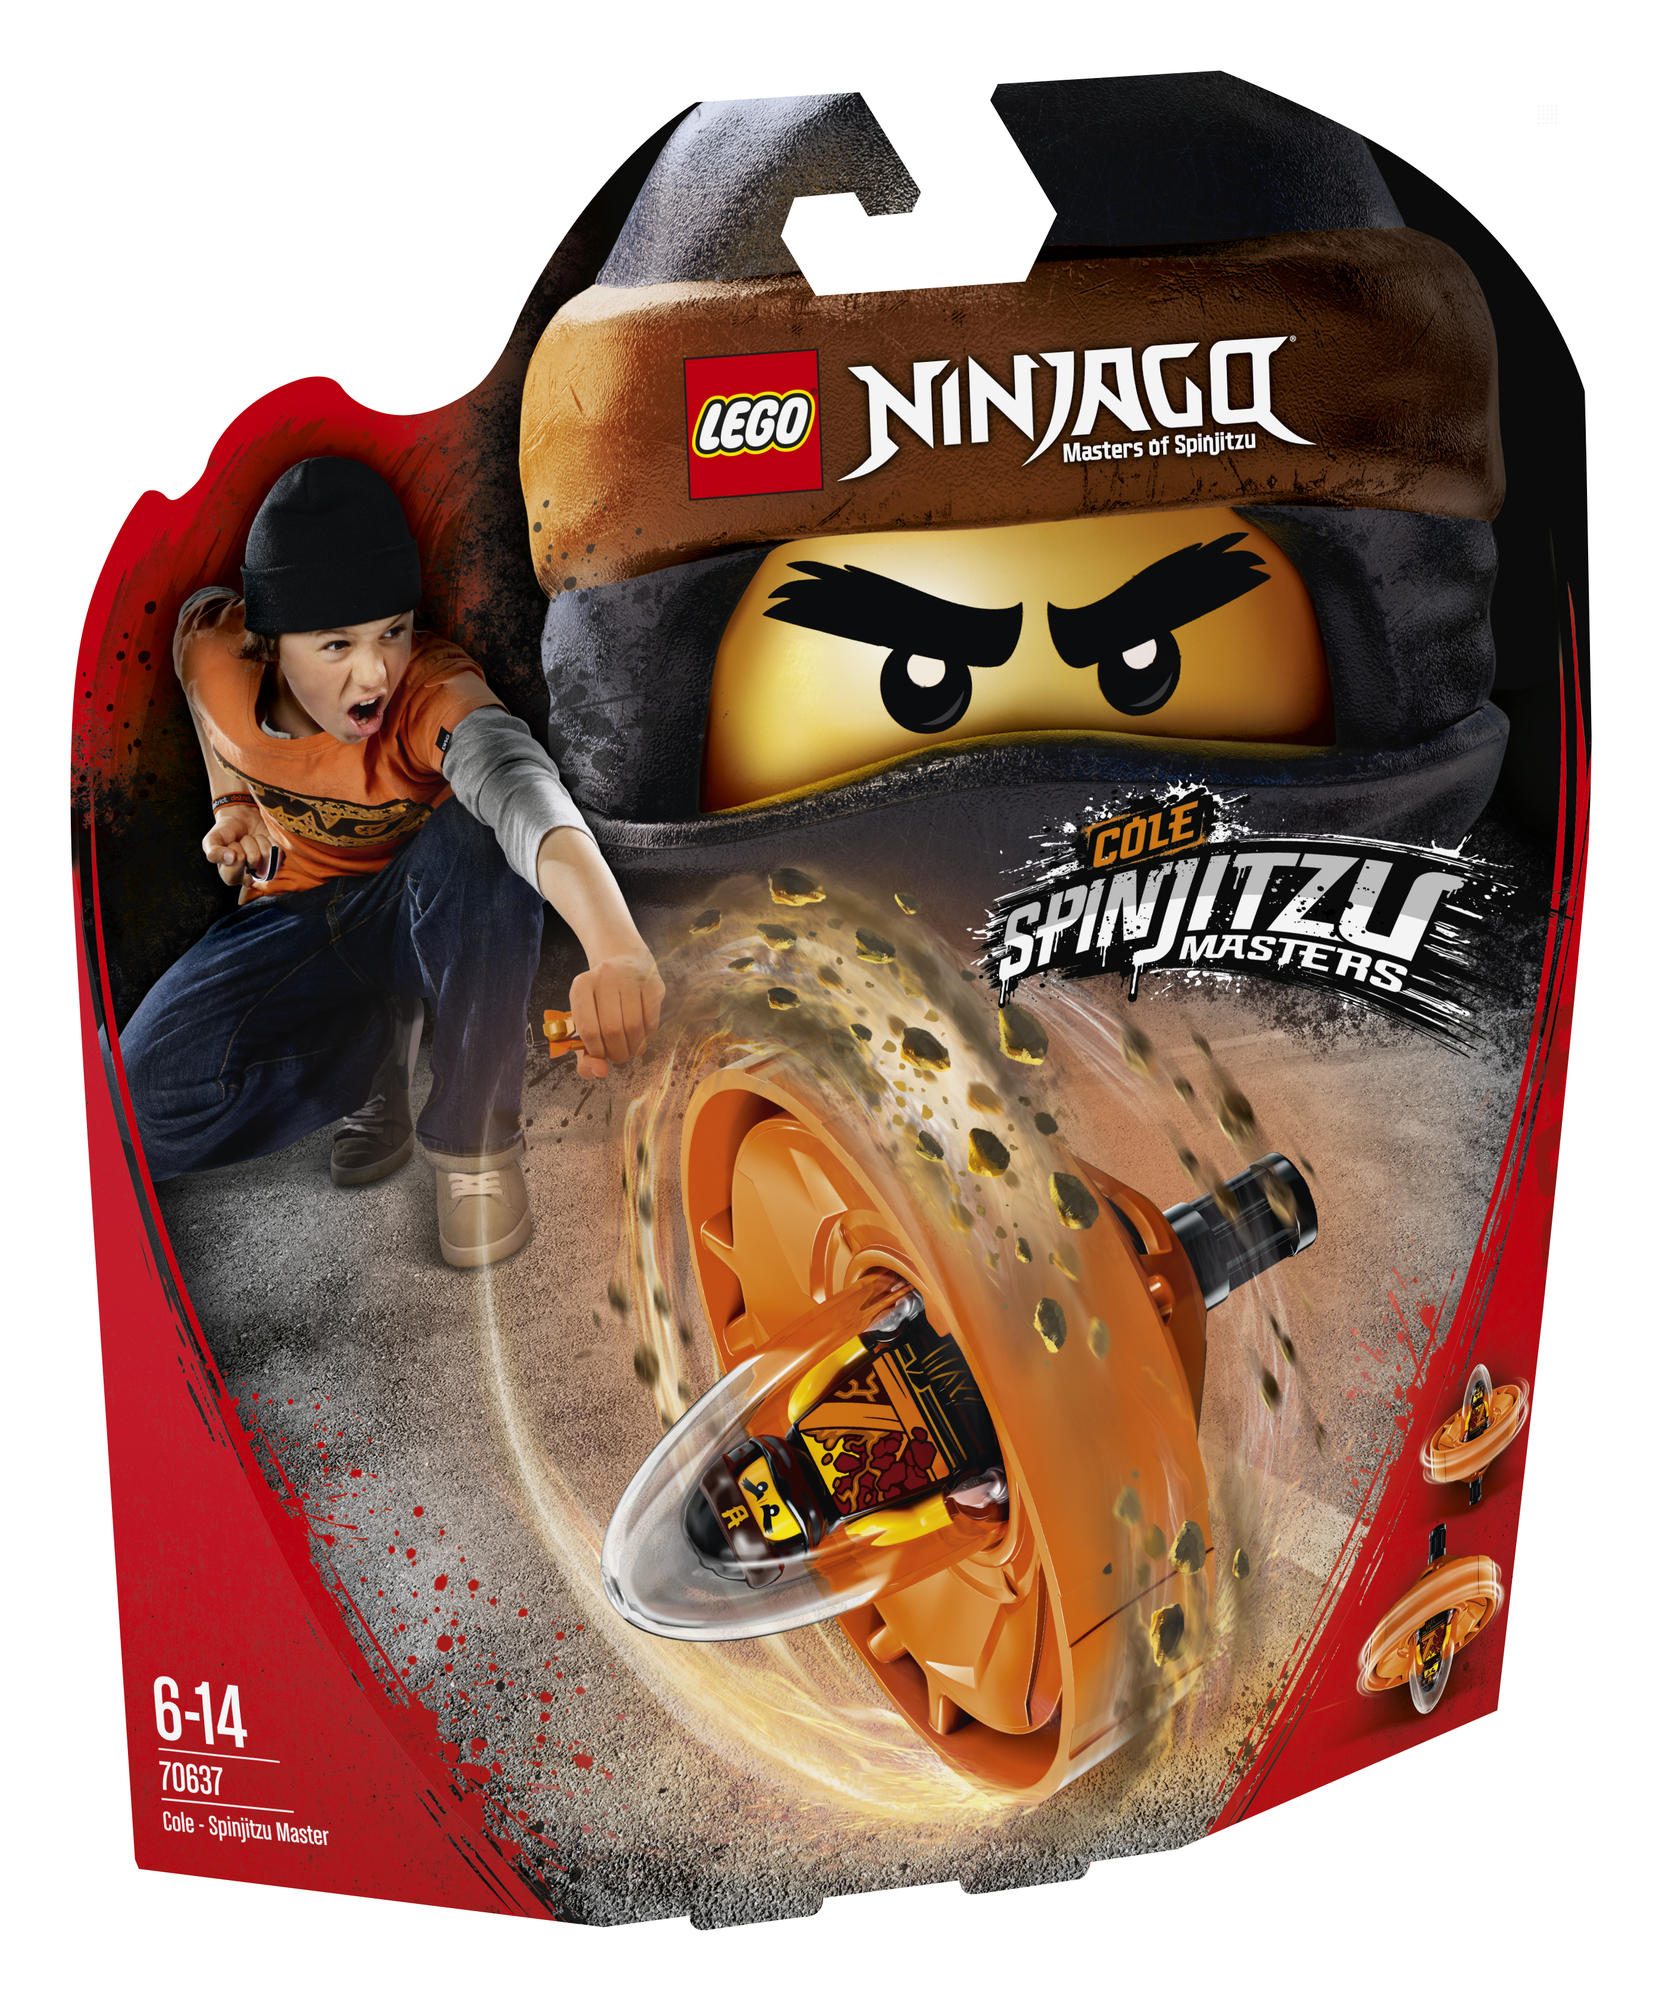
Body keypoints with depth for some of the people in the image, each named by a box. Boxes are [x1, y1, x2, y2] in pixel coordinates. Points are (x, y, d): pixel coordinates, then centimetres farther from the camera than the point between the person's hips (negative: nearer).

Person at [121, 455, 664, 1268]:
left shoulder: (432, 689, -30)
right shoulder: (211, 645, -18)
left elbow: (517, 782, -54)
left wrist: (616, 944, -74)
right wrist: (231, 811, -12)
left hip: (421, 910, -2)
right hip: (294, 917, 3)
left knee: (475, 836, -40)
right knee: (147, 1108, -23)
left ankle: (473, 1136, -21)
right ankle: (383, 1033, 2)